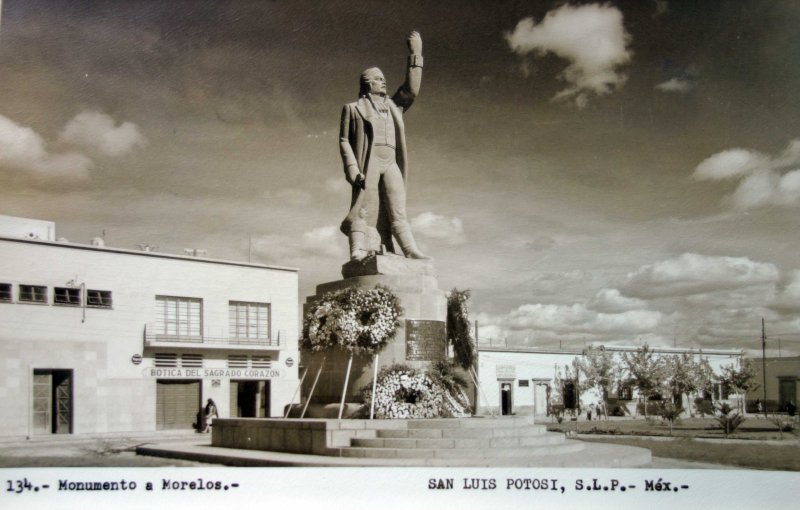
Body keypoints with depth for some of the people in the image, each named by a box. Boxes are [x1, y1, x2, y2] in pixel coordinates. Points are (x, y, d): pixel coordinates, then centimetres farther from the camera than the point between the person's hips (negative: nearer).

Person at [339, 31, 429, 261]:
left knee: (398, 211, -3)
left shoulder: (392, 106, 26)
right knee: (363, 209, -13)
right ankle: (358, 254, -20)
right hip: (367, 163, -5)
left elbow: (411, 90, 16)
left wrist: (415, 54, 12)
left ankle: (411, 251, -9)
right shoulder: (353, 108, 12)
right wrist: (353, 169, -11)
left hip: (391, 164, 5)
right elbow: (344, 141, 4)